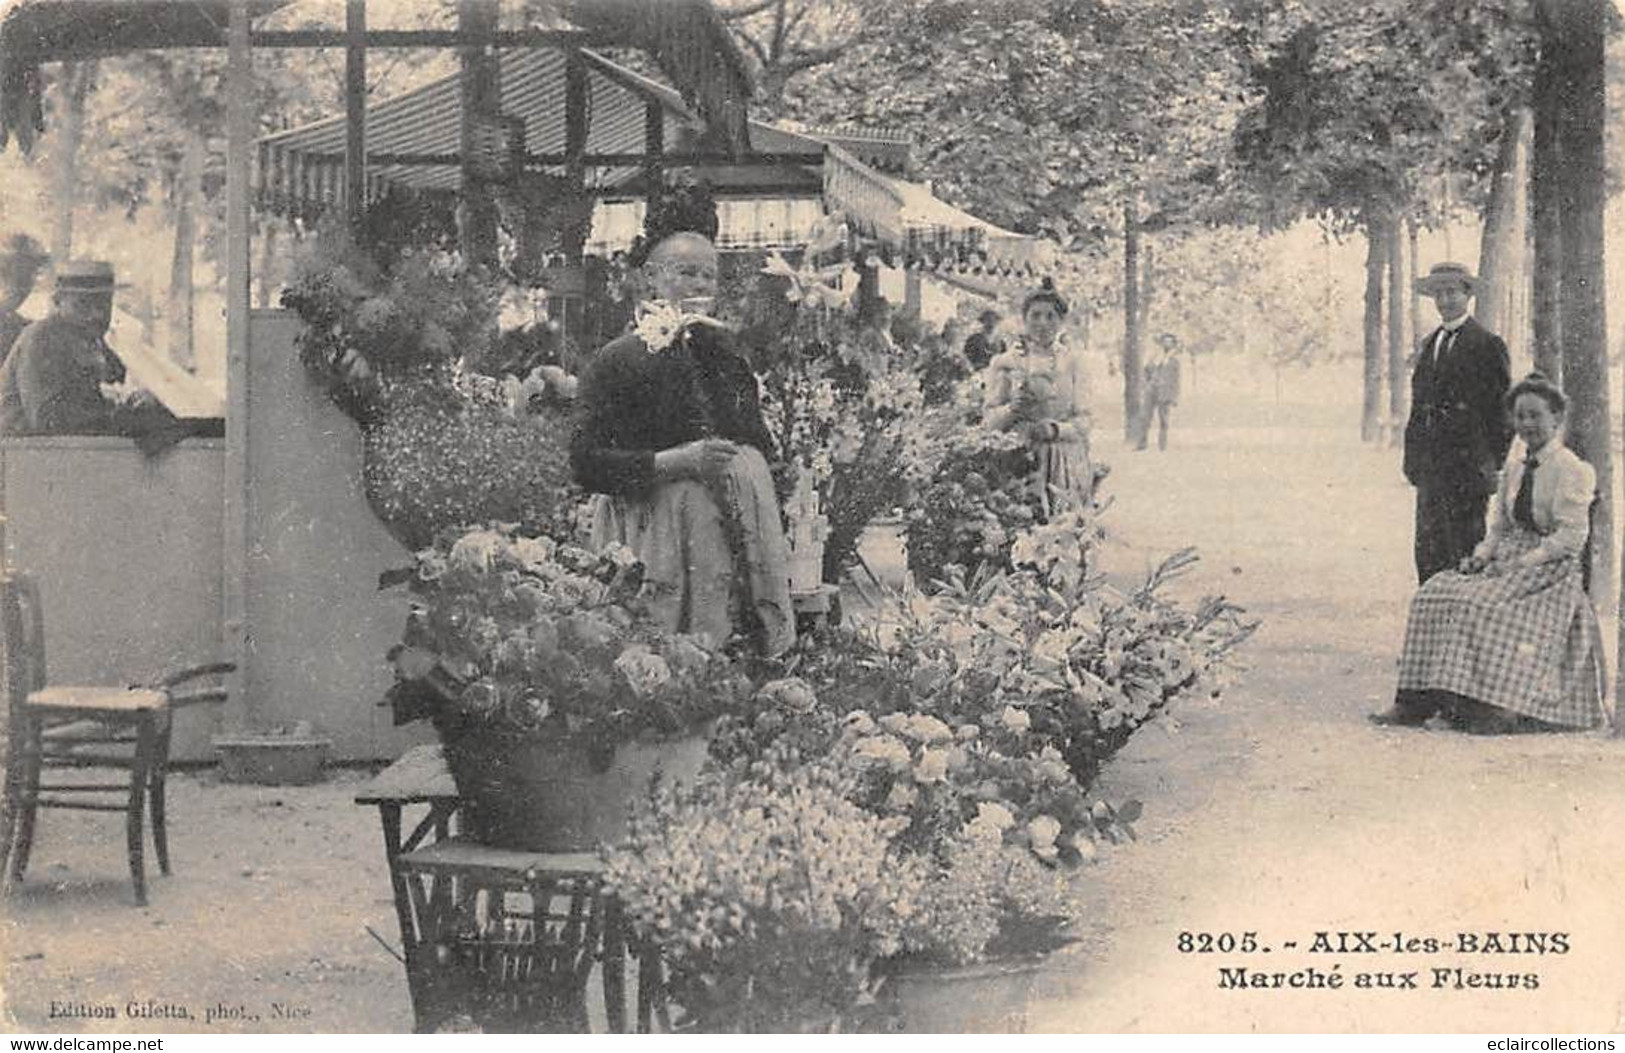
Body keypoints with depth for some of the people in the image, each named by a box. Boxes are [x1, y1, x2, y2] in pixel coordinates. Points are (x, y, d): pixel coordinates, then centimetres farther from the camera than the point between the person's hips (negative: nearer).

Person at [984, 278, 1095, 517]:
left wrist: (1055, 429, -12)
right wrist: (1012, 410, -15)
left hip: (1065, 463, 1)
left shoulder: (1071, 361, 9)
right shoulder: (1005, 363, 5)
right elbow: (989, 419, 5)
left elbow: (1083, 420, 6)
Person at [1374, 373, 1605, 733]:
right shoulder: (1514, 466, 14)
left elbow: (1571, 536, -15)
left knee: (1485, 604, -31)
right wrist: (1482, 554, 0)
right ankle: (1418, 700, -16)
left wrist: (1524, 562, -20)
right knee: (1435, 594, -11)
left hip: (1552, 570, -7)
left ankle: (1495, 709, -30)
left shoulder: (1572, 470, -9)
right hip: (1511, 561, 7)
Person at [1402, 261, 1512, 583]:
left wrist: (1496, 466, -10)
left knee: (1467, 552, -4)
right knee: (1428, 548, 6)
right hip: (1430, 466, 6)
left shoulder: (1488, 345, -4)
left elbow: (1502, 409, -6)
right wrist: (1413, 457, 11)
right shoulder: (1429, 344, 17)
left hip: (1468, 464, -6)